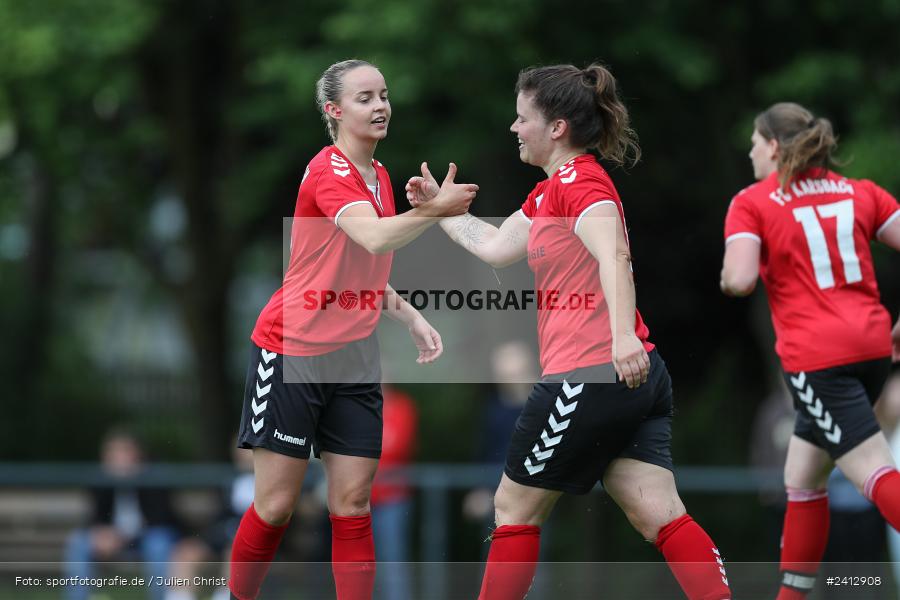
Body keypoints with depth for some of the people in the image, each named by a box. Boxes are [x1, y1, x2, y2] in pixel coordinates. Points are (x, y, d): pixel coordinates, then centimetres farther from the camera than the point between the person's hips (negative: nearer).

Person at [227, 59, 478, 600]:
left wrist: (411, 317, 7)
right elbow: (376, 238, -35)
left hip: (354, 358, 7)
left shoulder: (379, 176, 10)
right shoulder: (330, 171, -16)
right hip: (293, 349, -7)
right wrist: (434, 210, -49)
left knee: (353, 503, 1)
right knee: (276, 504, -3)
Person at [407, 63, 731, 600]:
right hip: (638, 378, 9)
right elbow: (495, 247, 31)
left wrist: (622, 334, -40)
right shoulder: (549, 191, 20)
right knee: (660, 515, -4)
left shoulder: (578, 179, -9)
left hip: (590, 375, -9)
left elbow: (613, 255, -26)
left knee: (515, 507, 7)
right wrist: (440, 206, 40)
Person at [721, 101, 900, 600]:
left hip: (816, 358, -6)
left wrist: (727, 279, 7)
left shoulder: (752, 204, -2)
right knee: (802, 479, 19)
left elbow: (739, 280, -16)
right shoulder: (860, 193, 12)